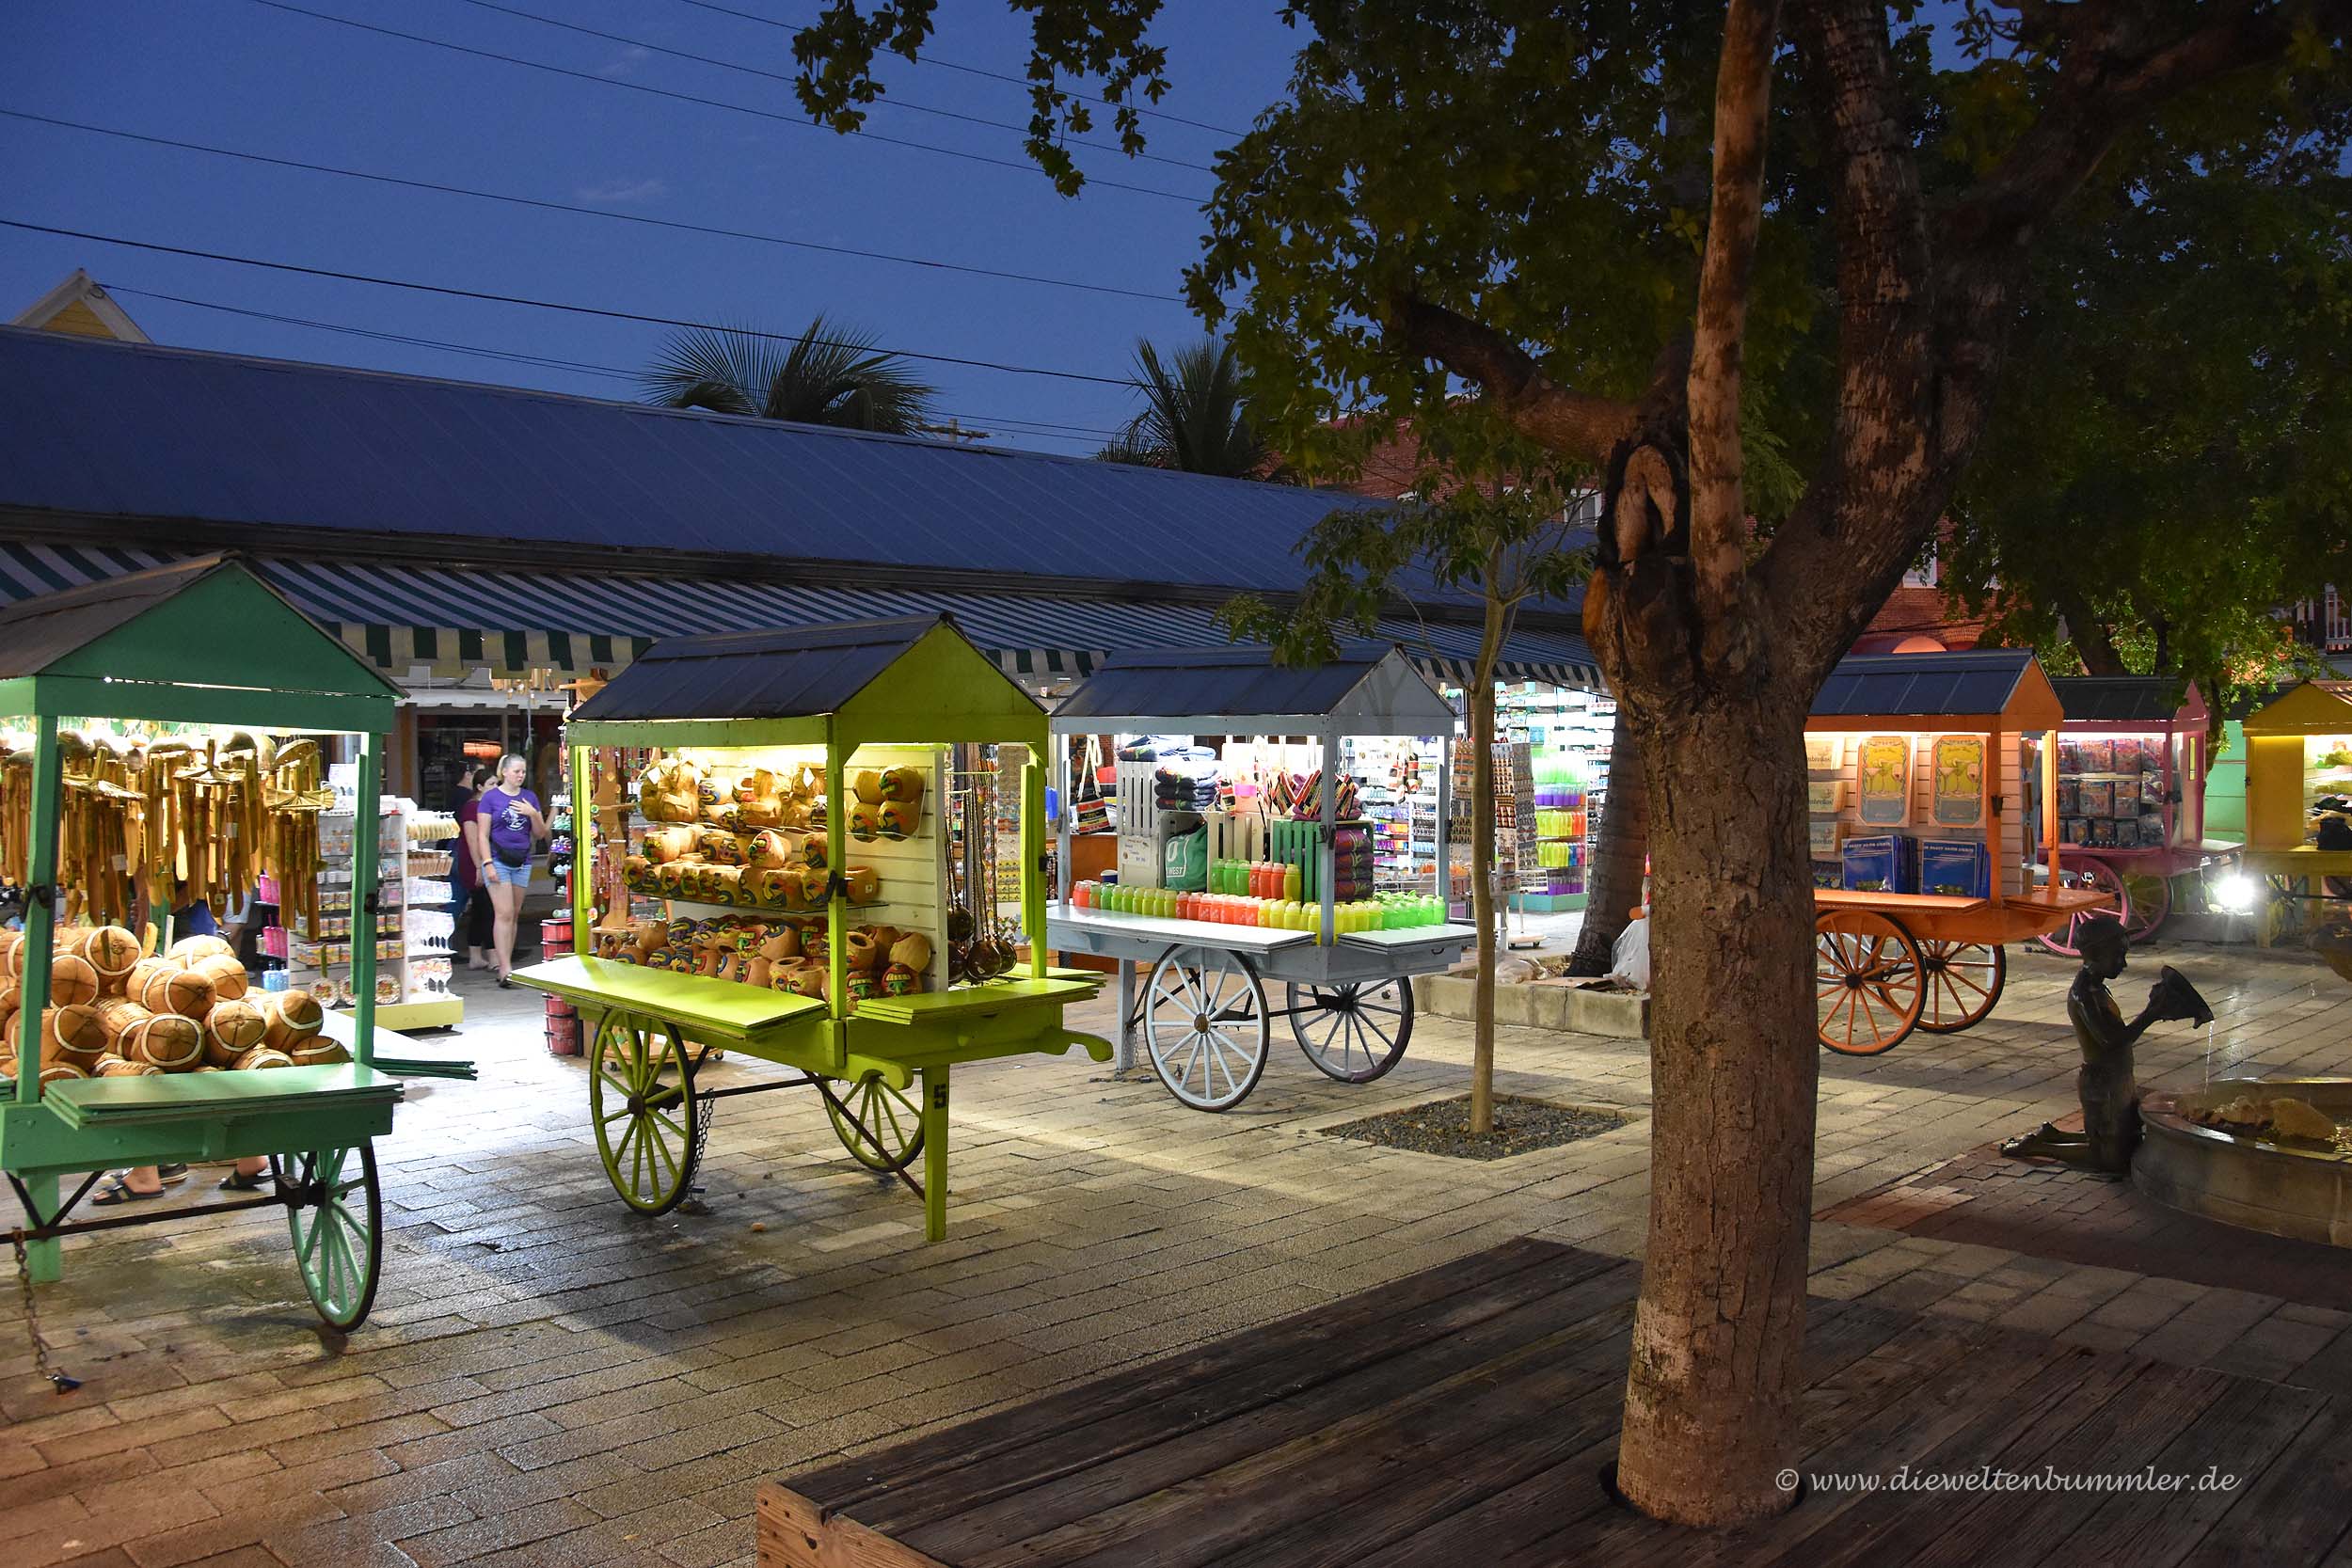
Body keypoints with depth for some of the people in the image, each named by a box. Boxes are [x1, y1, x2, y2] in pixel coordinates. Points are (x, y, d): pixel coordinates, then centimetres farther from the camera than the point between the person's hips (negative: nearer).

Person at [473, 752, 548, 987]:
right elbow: (482, 835, -4)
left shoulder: (529, 797, 10)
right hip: (498, 860, -5)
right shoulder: (491, 797, -2)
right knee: (504, 914, -12)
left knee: (515, 915, 7)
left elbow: (540, 834, 11)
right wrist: (488, 863, -13)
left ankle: (505, 965, 15)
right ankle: (505, 970, -14)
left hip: (522, 861, 5)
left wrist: (533, 814, -7)